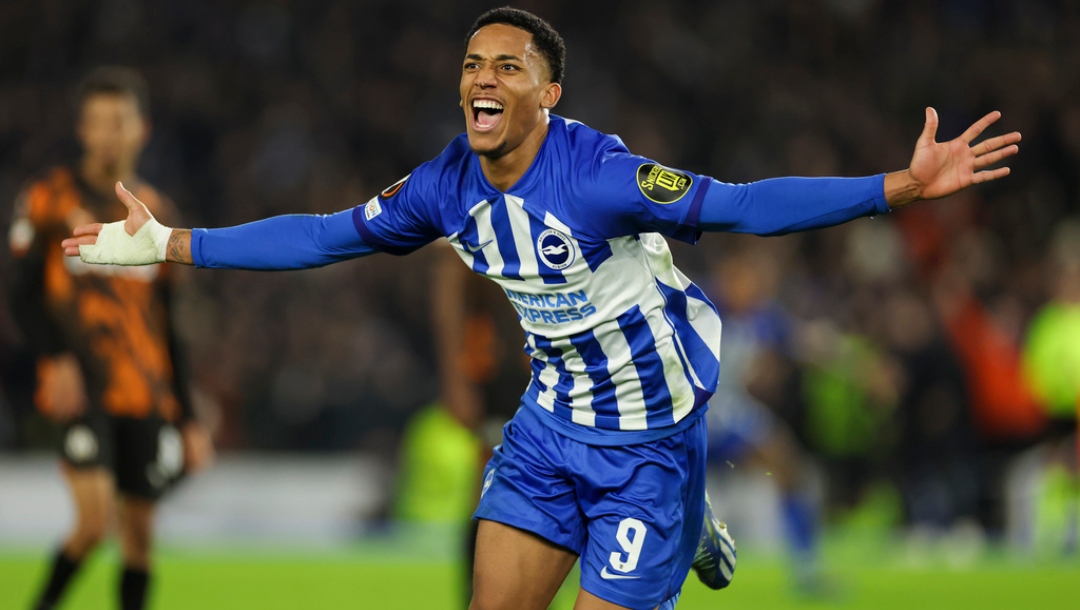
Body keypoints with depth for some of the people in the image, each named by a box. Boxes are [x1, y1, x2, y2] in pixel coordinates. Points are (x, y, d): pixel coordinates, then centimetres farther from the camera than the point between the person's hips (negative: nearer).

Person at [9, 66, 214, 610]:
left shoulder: (157, 213, 13)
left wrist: (186, 417, 14)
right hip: (82, 389, -4)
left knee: (138, 534, 3)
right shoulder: (50, 198, 1)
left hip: (146, 396, 4)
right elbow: (23, 294, -1)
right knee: (95, 519, -19)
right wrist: (57, 358, -19)